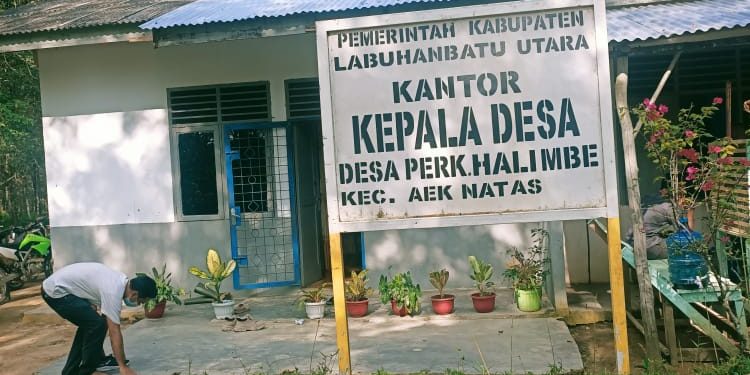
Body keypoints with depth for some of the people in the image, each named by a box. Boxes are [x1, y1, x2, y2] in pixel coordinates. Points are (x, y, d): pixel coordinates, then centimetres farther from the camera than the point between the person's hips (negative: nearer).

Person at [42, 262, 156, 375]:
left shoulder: (121, 280, 5)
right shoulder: (113, 292, -23)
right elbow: (114, 332, -21)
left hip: (54, 285, 10)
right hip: (56, 291, -10)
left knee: (89, 323, 18)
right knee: (97, 324, -13)